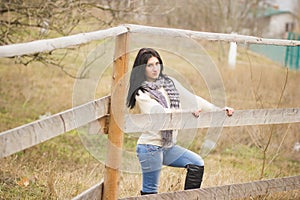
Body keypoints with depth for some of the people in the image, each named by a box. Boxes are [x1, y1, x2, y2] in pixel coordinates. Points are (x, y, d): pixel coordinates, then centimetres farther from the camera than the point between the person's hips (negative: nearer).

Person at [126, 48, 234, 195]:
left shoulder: (169, 82, 10)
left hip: (168, 146, 7)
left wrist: (218, 110, 3)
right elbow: (161, 112, -23)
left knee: (197, 163, 4)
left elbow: (192, 98, 10)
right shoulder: (141, 94, -9)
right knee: (150, 190, -4)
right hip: (150, 147, -7)